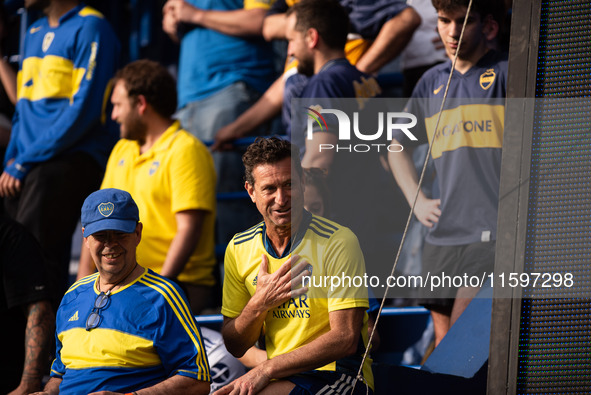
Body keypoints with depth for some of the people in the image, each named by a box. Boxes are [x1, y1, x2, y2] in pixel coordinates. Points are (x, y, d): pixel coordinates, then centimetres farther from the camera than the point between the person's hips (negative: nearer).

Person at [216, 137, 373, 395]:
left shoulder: (338, 242, -9)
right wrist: (260, 303, -11)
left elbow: (345, 339, -15)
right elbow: (235, 347, 10)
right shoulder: (239, 248, 6)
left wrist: (266, 369, -21)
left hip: (337, 373, -5)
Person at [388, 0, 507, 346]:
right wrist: (417, 201, 18)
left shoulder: (506, 73, -2)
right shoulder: (433, 82, 17)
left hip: (492, 232, -6)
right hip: (442, 236, 6)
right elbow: (397, 147, 31)